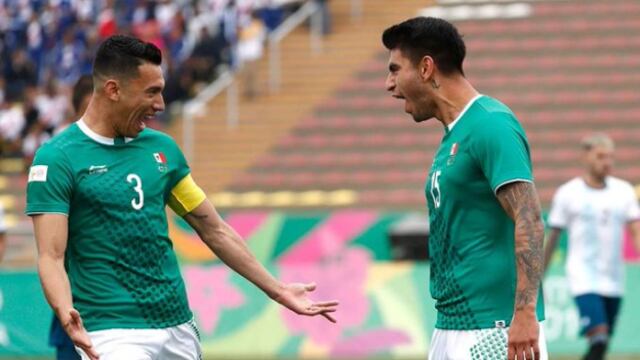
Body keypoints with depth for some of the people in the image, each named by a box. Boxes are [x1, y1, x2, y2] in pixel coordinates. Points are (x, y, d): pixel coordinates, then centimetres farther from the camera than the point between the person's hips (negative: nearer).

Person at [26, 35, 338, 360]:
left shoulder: (162, 148, 11)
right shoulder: (57, 159, -7)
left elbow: (214, 230, 18)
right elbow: (51, 257, -13)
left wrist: (277, 290, 18)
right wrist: (67, 317, -32)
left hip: (179, 327, 6)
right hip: (115, 333, -6)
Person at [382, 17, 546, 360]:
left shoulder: (490, 124, -12)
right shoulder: (453, 136, 18)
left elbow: (529, 221, -20)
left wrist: (525, 313, -27)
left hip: (492, 329, -10)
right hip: (451, 326, 10)